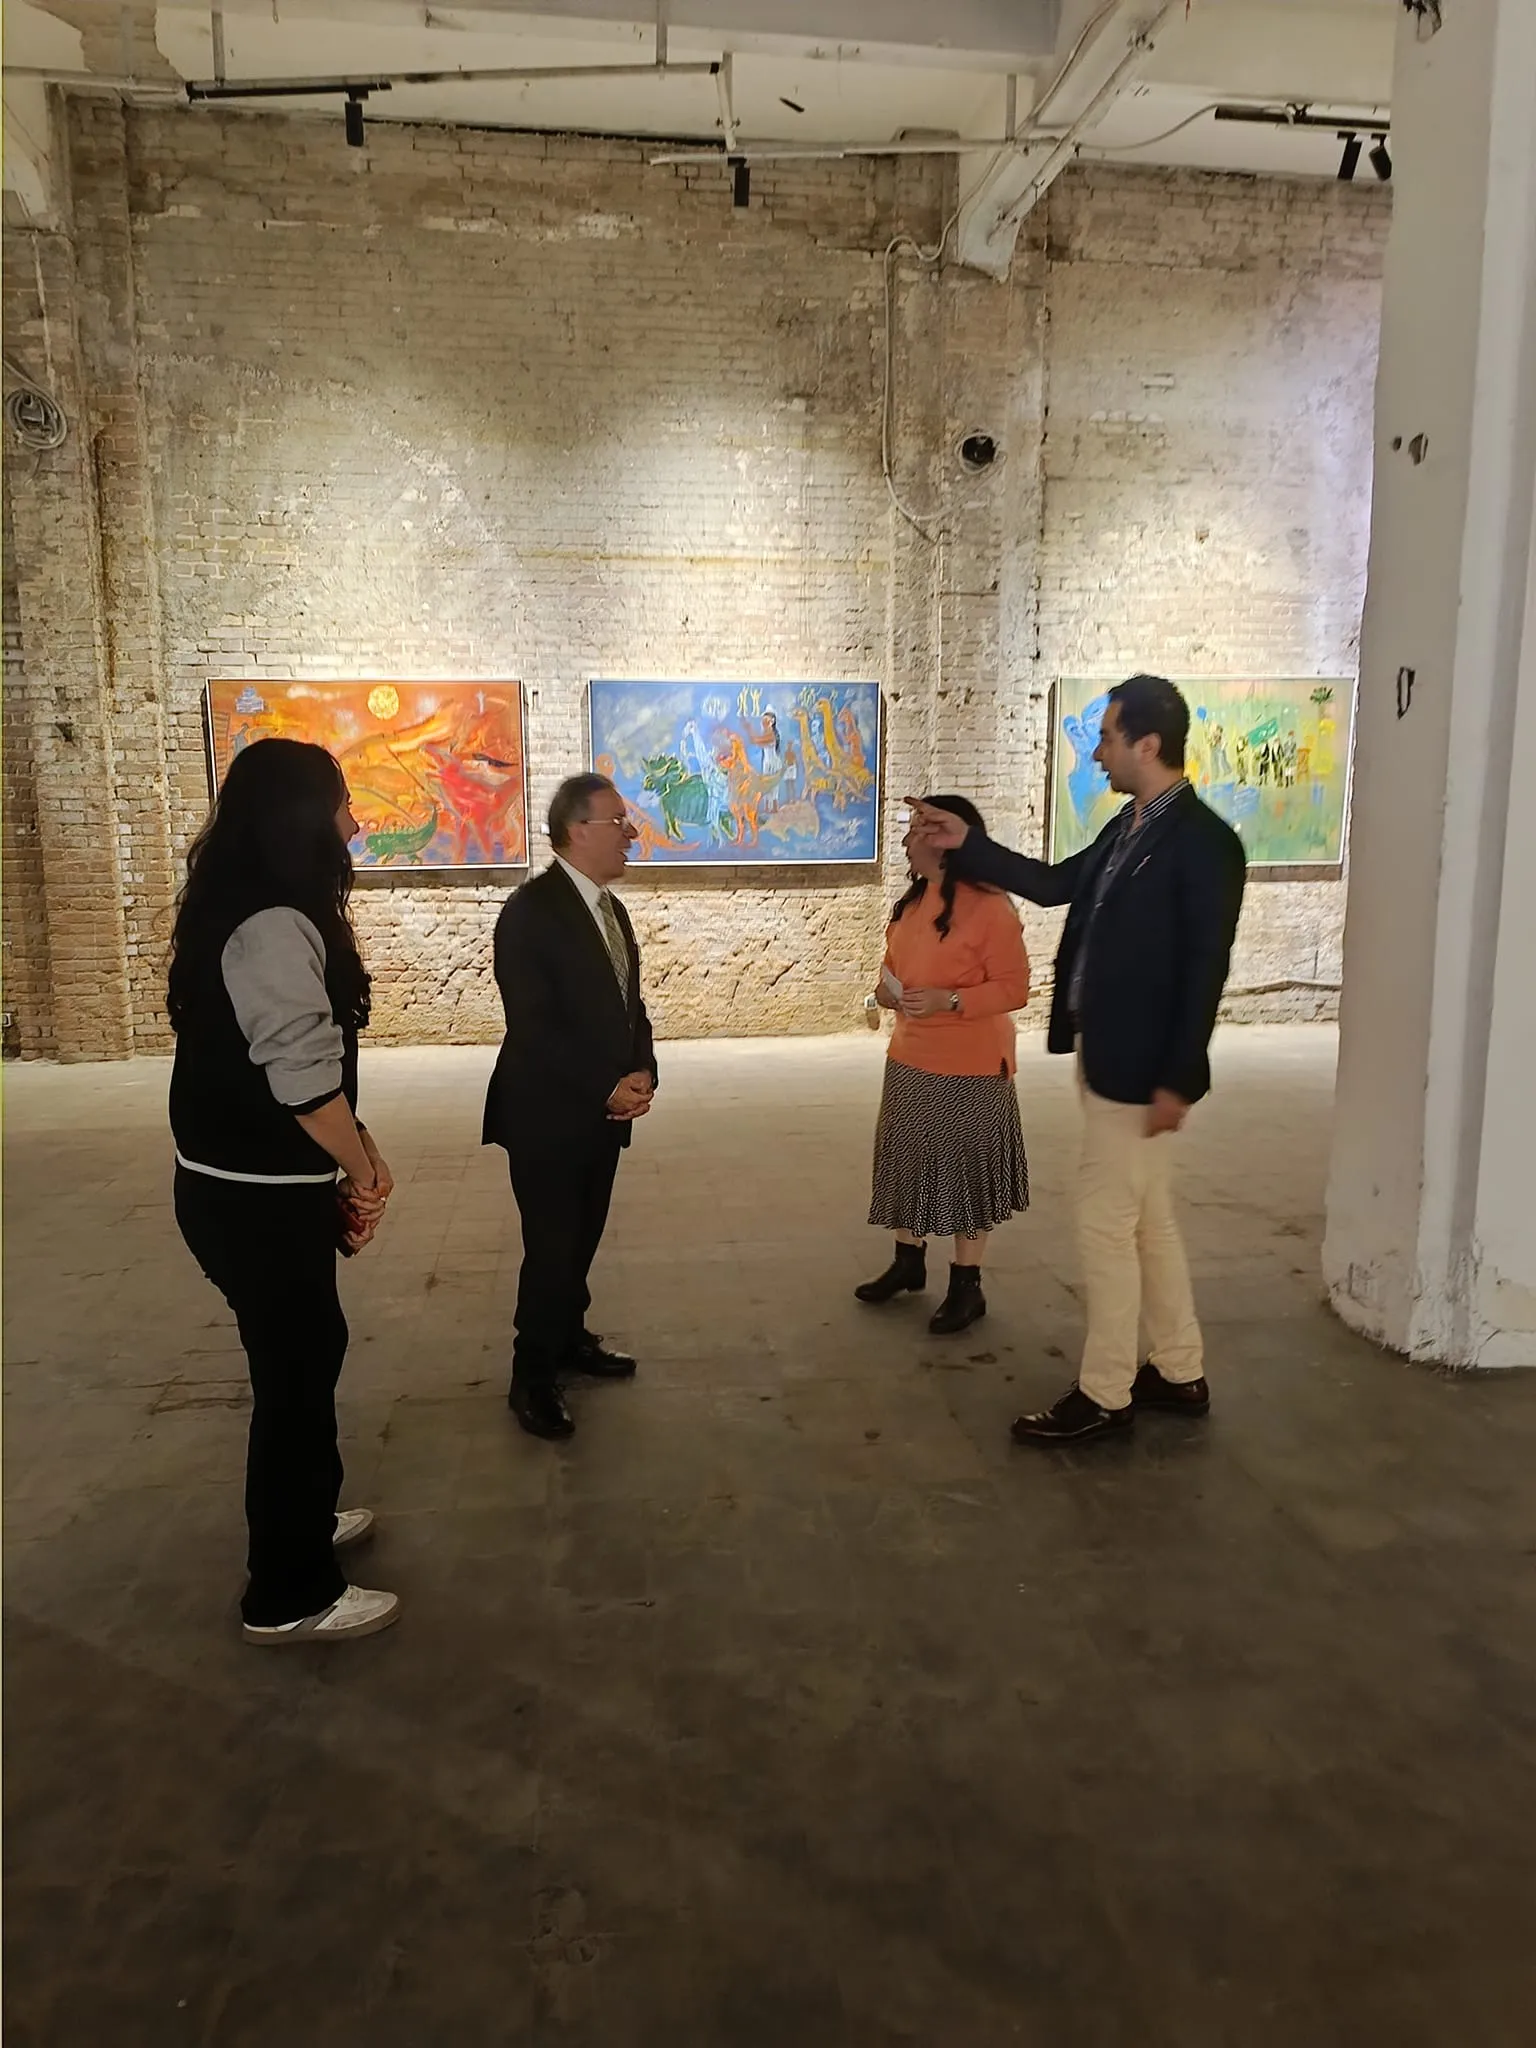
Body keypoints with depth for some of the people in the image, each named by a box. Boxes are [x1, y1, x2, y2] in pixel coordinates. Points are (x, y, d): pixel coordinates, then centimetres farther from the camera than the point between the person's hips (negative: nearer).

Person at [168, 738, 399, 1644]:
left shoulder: (261, 913, 10)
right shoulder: (273, 927, -23)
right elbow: (305, 1077, -25)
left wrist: (352, 1160, 10)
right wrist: (365, 1169, -9)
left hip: (251, 1185, 10)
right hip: (256, 1198, -10)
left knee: (309, 1352, 23)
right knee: (295, 1372, 3)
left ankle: (301, 1518, 43)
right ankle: (290, 1595, 20)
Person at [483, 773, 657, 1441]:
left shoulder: (611, 908, 11)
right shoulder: (530, 910, -16)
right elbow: (534, 1027, -20)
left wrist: (642, 1073, -4)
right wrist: (608, 1088, -18)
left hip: (604, 1111, 7)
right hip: (548, 1115, -7)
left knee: (582, 1240, 17)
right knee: (552, 1249, 0)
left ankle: (569, 1338, 35)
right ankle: (532, 1379, 15)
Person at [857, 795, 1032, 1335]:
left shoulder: (988, 906, -16)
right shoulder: (913, 900, 8)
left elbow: (1014, 987, -16)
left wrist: (949, 1001, -26)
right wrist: (886, 989, 0)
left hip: (969, 1066, -8)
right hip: (909, 1059, 8)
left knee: (965, 1169, 2)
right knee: (908, 1161, 16)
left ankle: (967, 1288, 14)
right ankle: (908, 1263, 33)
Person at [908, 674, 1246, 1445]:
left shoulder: (1203, 840, -17)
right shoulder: (1129, 827, 10)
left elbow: (1204, 971, -19)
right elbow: (1057, 883, 20)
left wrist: (1176, 1080, -19)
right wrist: (967, 845, 14)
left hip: (1141, 1069, -9)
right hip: (1103, 1055, 9)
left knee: (1105, 1222, -2)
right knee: (1146, 1219, 16)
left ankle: (1103, 1395, 12)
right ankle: (1180, 1373, 30)